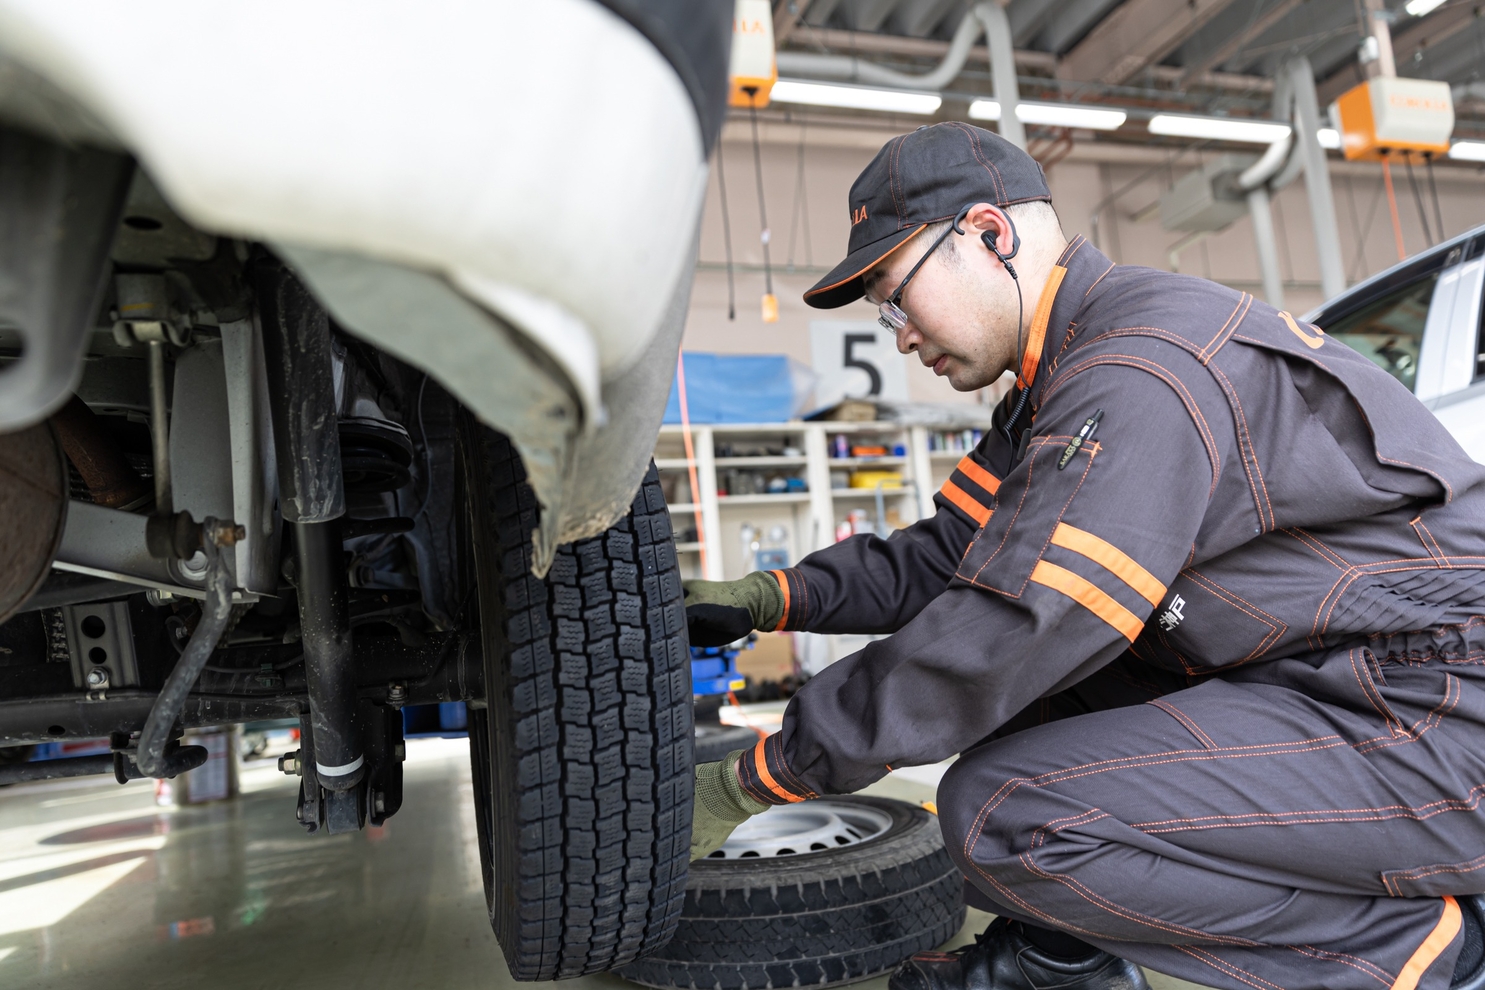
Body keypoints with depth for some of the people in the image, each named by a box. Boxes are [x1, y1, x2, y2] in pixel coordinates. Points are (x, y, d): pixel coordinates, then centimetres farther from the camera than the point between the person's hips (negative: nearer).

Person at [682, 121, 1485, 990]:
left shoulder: (1145, 371, -23)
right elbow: (945, 556, 10)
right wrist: (769, 598, -2)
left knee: (1000, 813, -22)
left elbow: (997, 640, -27)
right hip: (1298, 682, 10)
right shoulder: (1063, 379, 9)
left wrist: (754, 781, -17)